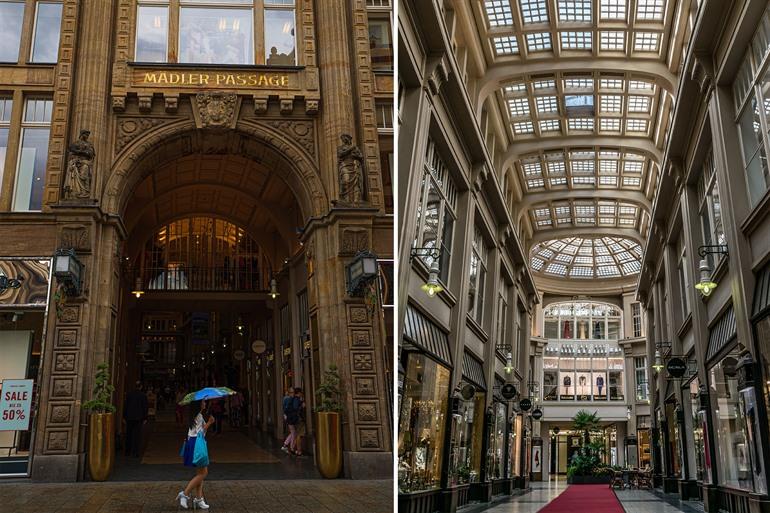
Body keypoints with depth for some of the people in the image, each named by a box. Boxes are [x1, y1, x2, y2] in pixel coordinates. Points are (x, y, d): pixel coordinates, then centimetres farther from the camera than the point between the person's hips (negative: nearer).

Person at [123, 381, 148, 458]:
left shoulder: (129, 394, 0)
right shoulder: (143, 395, -5)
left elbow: (125, 406, 2)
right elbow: (145, 407, -3)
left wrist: (124, 417, 9)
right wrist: (145, 418, 4)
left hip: (129, 417, 2)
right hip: (139, 418, -2)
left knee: (129, 434, 12)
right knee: (137, 435, 2)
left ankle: (128, 452, 17)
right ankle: (135, 452, 0)